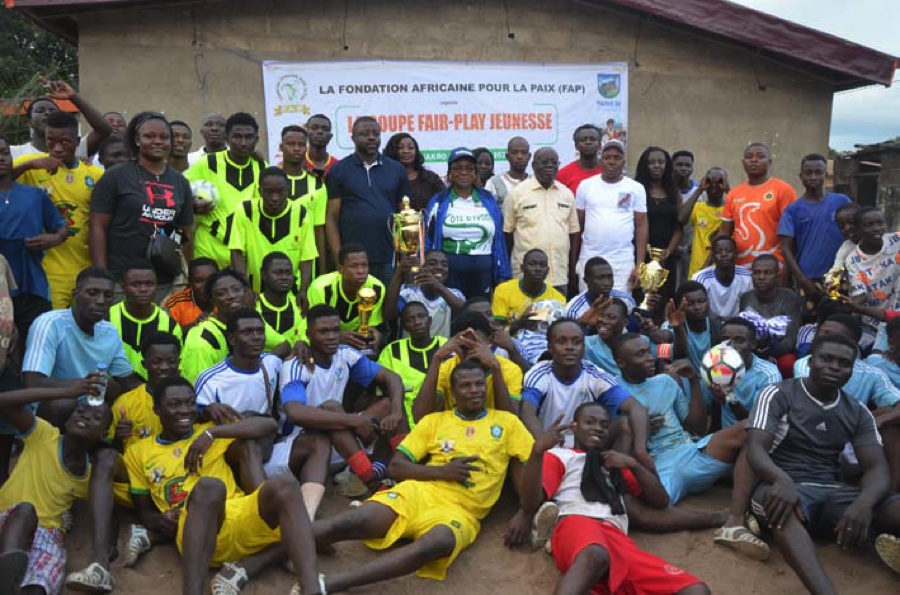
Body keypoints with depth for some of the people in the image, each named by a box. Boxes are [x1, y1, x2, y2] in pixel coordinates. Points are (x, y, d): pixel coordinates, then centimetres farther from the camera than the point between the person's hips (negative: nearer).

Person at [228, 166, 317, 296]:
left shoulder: (301, 213, -5)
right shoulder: (244, 210, -7)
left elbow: (307, 257, -4)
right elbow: (237, 252, -7)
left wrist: (303, 290, -15)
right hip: (254, 292, 0)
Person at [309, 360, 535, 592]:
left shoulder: (507, 422, 13)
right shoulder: (434, 421, 15)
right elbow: (396, 466, 9)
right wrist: (442, 471, -6)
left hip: (460, 511, -3)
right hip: (419, 493, 3)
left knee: (437, 543, -38)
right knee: (352, 522, -26)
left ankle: (331, 583, -42)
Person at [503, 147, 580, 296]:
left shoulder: (567, 194, 9)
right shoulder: (517, 193, -2)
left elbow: (573, 232, 13)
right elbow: (507, 232, 2)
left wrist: (573, 270, 9)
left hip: (560, 276, 4)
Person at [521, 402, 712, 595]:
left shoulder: (615, 462, 38)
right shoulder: (559, 455, 22)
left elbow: (661, 500, 29)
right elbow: (530, 504, 6)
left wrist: (633, 464, 15)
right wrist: (537, 451, -9)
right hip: (577, 525, -5)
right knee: (595, 555, -44)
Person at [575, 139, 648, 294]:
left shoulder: (636, 188, 3)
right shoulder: (586, 185, 5)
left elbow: (641, 226, 3)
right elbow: (577, 224, 9)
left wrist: (639, 265, -4)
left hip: (623, 261, -1)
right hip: (589, 259, 1)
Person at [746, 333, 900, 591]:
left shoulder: (858, 413, 13)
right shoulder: (778, 395, -1)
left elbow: (877, 468, 1)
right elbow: (755, 448, -12)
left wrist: (864, 502, -24)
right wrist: (782, 481, -36)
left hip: (831, 492, 5)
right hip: (785, 487, -5)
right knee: (784, 506, -42)